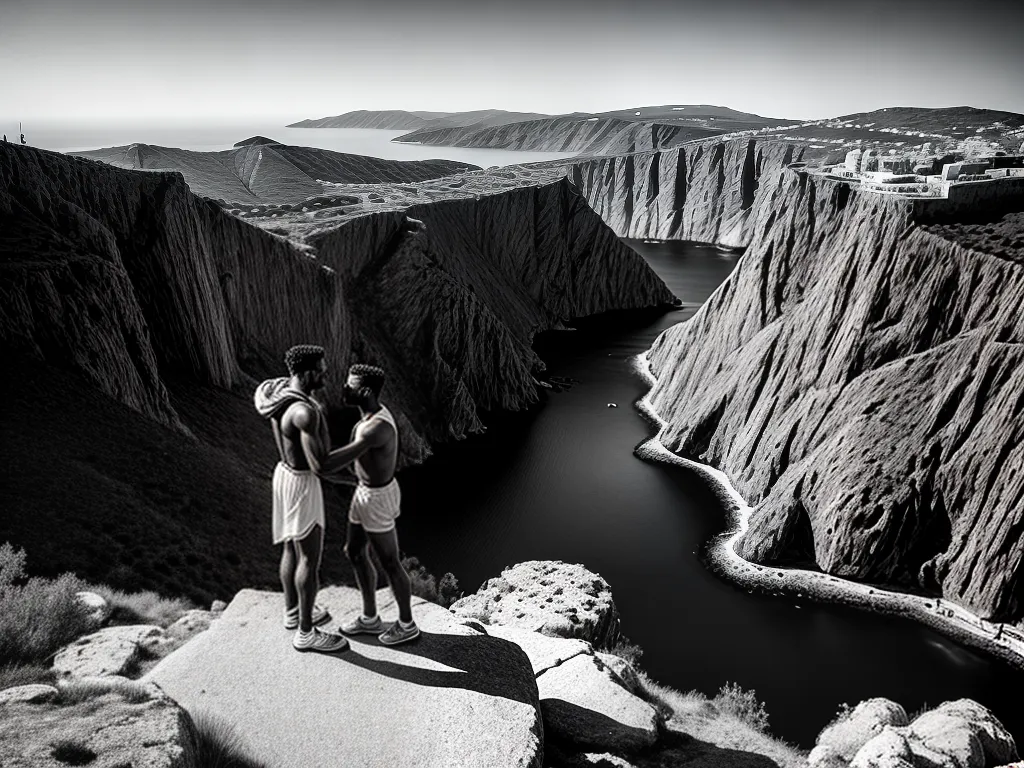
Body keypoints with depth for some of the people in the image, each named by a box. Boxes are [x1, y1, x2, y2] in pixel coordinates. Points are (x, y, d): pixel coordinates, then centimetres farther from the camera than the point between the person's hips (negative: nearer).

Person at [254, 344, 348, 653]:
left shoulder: (280, 390, -1)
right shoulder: (305, 412, -32)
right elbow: (320, 466, -30)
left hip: (286, 474, 9)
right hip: (302, 486, -9)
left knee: (293, 549, 23)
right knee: (311, 559, 4)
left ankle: (293, 612, 40)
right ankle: (306, 632, 19)